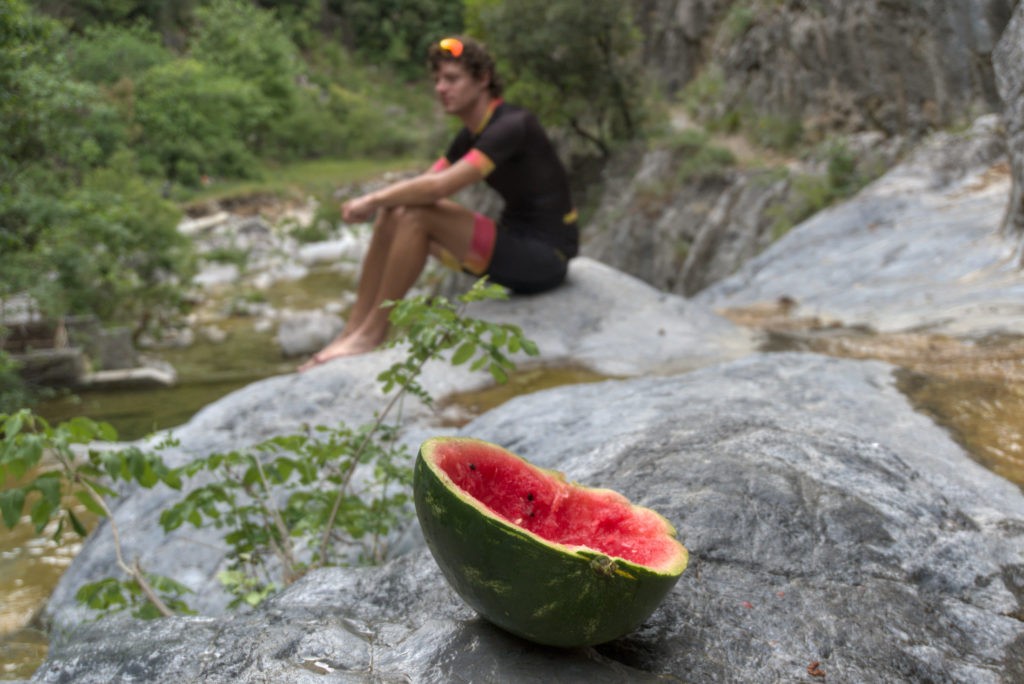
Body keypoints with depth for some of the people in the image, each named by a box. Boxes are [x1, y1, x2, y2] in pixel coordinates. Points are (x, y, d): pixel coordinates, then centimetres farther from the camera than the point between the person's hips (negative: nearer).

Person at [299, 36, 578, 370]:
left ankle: (372, 332, -11)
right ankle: (352, 332, -1)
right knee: (393, 215, -2)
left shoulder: (512, 126, -20)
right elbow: (425, 183, 12)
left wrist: (374, 199, -16)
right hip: (516, 243, 9)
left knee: (416, 215, -23)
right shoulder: (472, 134, 9)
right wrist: (371, 202, -6)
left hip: (546, 257, -9)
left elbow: (439, 186, -27)